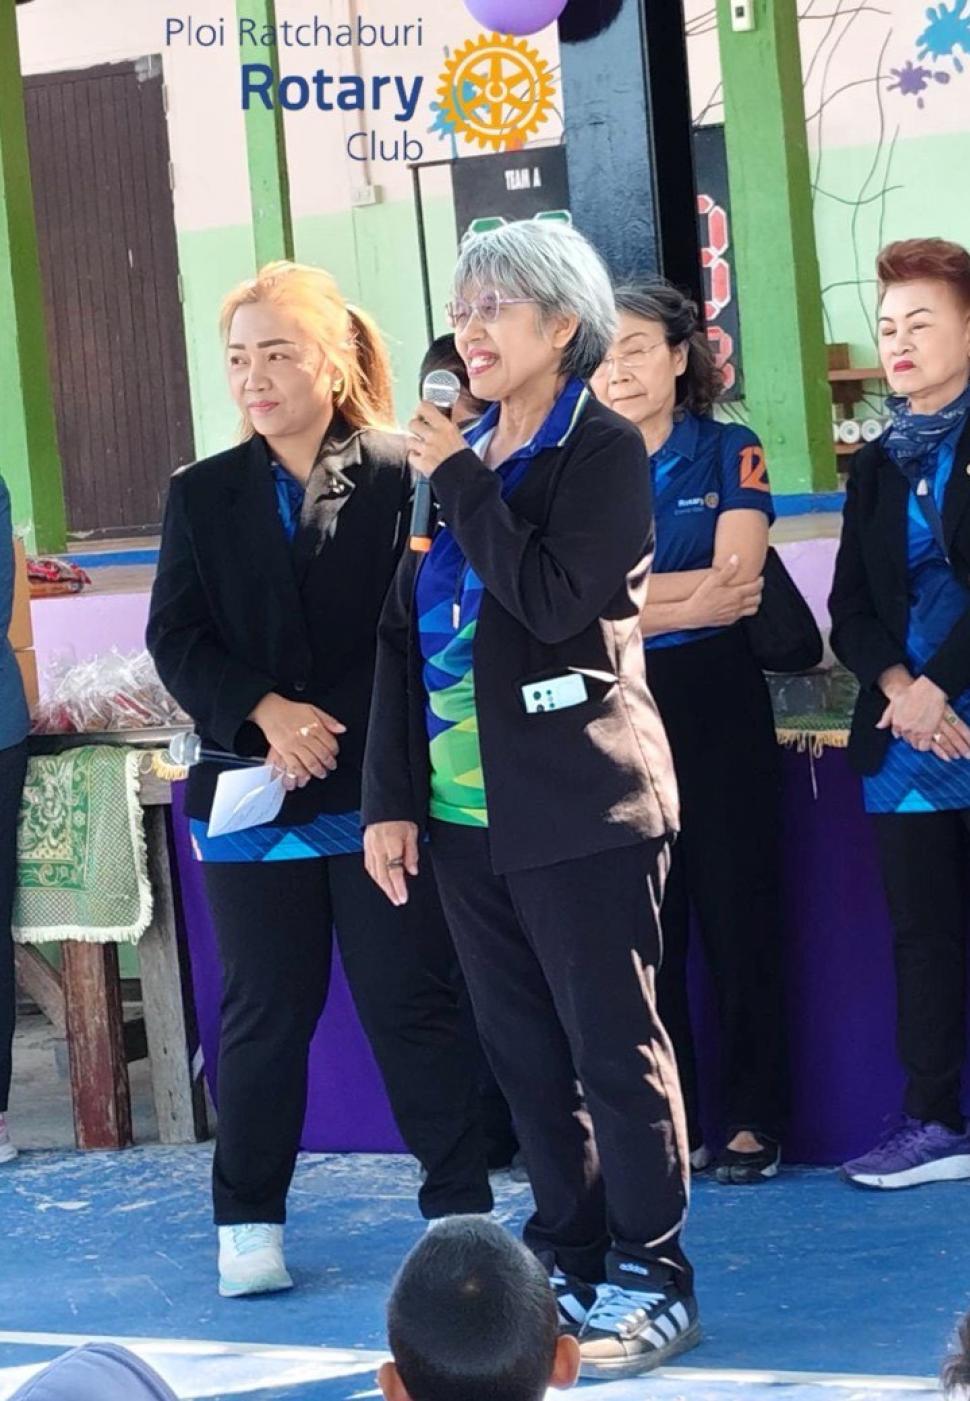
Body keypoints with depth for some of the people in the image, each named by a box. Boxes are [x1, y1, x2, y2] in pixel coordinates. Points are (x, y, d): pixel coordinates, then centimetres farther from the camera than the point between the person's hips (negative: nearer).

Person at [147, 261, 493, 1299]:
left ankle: (462, 1208, 10)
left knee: (412, 1004, 2)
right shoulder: (202, 495, 8)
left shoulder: (399, 479, -3)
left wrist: (328, 732, -14)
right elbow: (175, 639, 3)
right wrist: (263, 712, -13)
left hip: (379, 789, -3)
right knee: (265, 1011, 8)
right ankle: (247, 1220, 18)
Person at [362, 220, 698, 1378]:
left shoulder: (602, 450, -6)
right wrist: (392, 798, 6)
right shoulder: (459, 462, 13)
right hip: (466, 812, 7)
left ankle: (650, 1281, 3)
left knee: (614, 1049, -3)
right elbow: (401, 637, 12)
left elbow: (557, 600, -20)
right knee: (523, 1053, 10)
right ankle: (567, 1258, 19)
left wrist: (459, 483, -14)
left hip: (580, 805, -6)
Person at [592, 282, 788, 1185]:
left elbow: (736, 577, -13)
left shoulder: (729, 454, 1)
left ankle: (754, 1119, 7)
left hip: (716, 706, -2)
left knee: (738, 912, 0)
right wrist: (691, 603, -15)